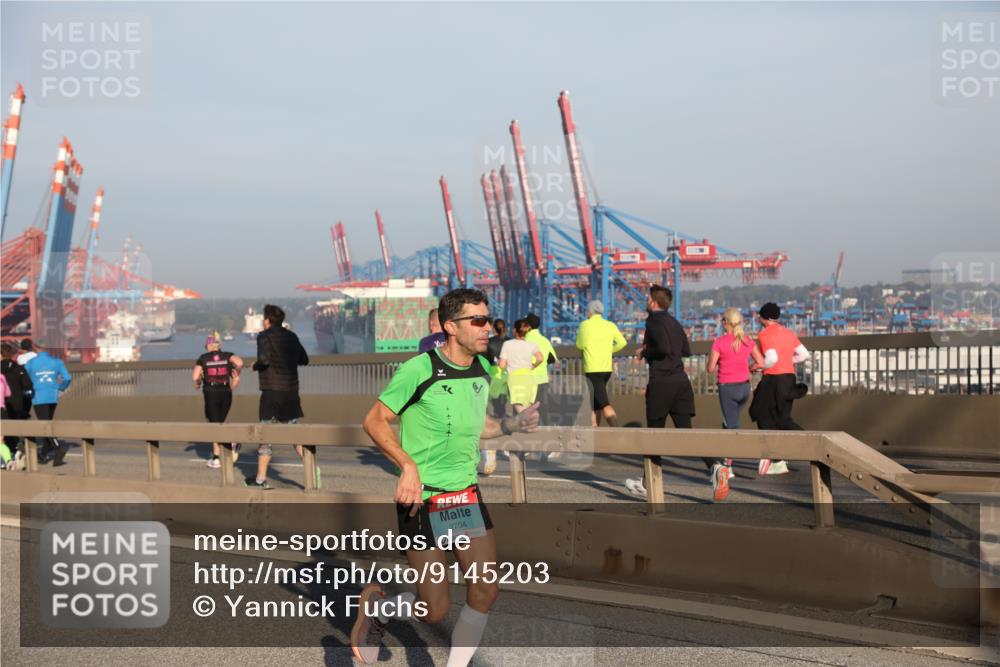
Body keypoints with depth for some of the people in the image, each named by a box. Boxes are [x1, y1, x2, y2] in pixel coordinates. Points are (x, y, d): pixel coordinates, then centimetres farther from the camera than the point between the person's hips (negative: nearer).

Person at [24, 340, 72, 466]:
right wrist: (61, 388, 18)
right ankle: (44, 455, 23)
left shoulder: (30, 363, -3)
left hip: (39, 398, -4)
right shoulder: (56, 361, 5)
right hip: (53, 397, 4)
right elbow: (67, 378, 0)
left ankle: (58, 448, -31)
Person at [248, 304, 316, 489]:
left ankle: (261, 479, 8)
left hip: (272, 390, -5)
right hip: (291, 390, 5)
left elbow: (264, 359, -21)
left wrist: (255, 366, -2)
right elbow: (304, 360, 20)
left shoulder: (265, 336, -6)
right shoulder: (291, 336, 12)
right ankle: (312, 468, -8)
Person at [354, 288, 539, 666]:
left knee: (485, 592, 0)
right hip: (423, 498, -6)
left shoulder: (482, 369, 6)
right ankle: (376, 605, 28)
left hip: (468, 494, 6)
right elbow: (374, 421, -10)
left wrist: (512, 425, 1)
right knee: (435, 611, -2)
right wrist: (408, 466, -21)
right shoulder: (419, 370, -15)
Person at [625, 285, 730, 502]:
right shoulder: (674, 322, 17)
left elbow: (664, 348, -21)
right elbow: (686, 350, 24)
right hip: (681, 381, 7)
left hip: (661, 383, -6)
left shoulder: (654, 320, -8)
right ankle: (716, 466, -21)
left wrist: (645, 352, -3)